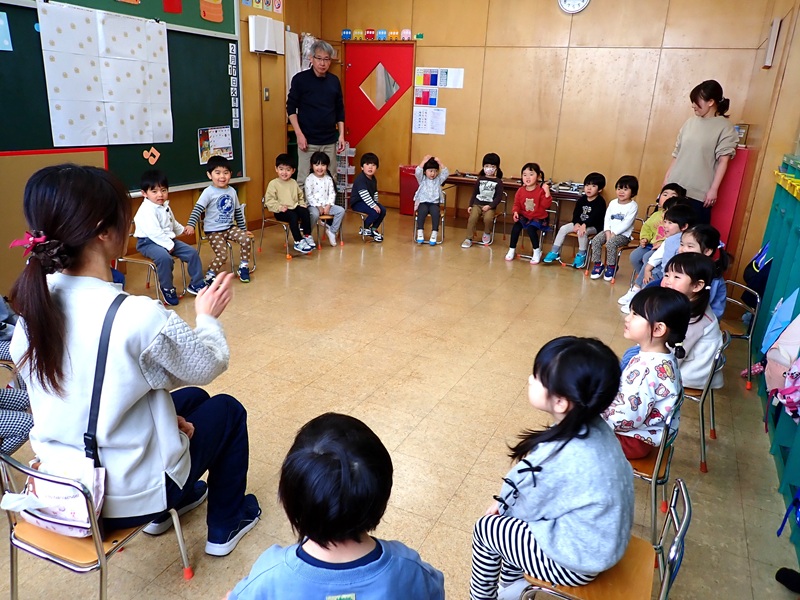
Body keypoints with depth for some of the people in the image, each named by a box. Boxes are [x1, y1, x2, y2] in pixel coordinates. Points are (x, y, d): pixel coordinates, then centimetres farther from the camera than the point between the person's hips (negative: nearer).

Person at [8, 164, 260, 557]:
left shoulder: (34, 304, -8)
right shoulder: (141, 317, -31)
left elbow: (96, 390, 4)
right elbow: (209, 366, -12)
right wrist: (208, 317, 6)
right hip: (128, 499, -6)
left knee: (191, 399, 27)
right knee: (228, 410, 18)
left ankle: (167, 509, 45)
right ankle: (225, 526, 34)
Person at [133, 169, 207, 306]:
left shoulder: (165, 206, 11)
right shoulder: (146, 210, -19)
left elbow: (173, 223, 29)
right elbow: (154, 233, -27)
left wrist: (182, 229, 16)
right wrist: (169, 245, -25)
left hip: (167, 240, 9)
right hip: (148, 242, -9)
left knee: (192, 252, -1)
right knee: (164, 257, -37)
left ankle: (196, 284, 10)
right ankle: (167, 289, -16)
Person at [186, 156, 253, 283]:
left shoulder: (232, 191, 7)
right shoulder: (209, 192, -10)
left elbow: (238, 212, 15)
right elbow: (197, 209, -17)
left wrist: (244, 229, 17)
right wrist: (191, 224, -32)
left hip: (230, 227, 5)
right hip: (214, 230, -5)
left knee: (246, 239, -18)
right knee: (222, 255, -18)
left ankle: (243, 267, 0)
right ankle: (209, 276, 4)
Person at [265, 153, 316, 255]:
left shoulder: (294, 183, 14)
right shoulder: (273, 184, -2)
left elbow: (300, 196, 26)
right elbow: (269, 200, -7)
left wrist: (302, 204, 6)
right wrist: (279, 207, -20)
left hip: (295, 207, 5)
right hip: (281, 212, -5)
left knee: (305, 211, -24)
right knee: (293, 216, -32)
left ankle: (307, 235, -12)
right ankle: (298, 242, -27)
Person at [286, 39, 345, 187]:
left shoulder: (334, 81, 8)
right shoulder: (300, 79, -3)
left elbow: (340, 110, 14)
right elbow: (291, 108, -1)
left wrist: (341, 135, 5)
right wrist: (299, 134, -11)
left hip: (330, 141, 4)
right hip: (308, 140, -3)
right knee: (303, 180, -5)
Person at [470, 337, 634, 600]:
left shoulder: (563, 455, -34)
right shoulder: (590, 426, -11)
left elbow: (526, 505, -14)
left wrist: (502, 504, 6)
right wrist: (506, 501, 7)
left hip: (579, 558, -7)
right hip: (597, 538, 7)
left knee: (486, 528, 6)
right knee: (511, 513, 19)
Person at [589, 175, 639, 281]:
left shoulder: (633, 206, -6)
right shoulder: (613, 203, 11)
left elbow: (626, 223, -15)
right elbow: (607, 219, 5)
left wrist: (614, 233, -19)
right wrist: (607, 232, -11)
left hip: (623, 234, -5)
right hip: (609, 231, 5)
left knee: (610, 243, -32)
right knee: (595, 240, -20)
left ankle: (611, 267, -14)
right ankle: (598, 264, -8)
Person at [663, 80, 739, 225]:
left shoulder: (725, 127, -3)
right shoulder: (690, 122, 11)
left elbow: (723, 161, -8)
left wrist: (713, 189, -14)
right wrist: (666, 179, 12)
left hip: (699, 193, -5)